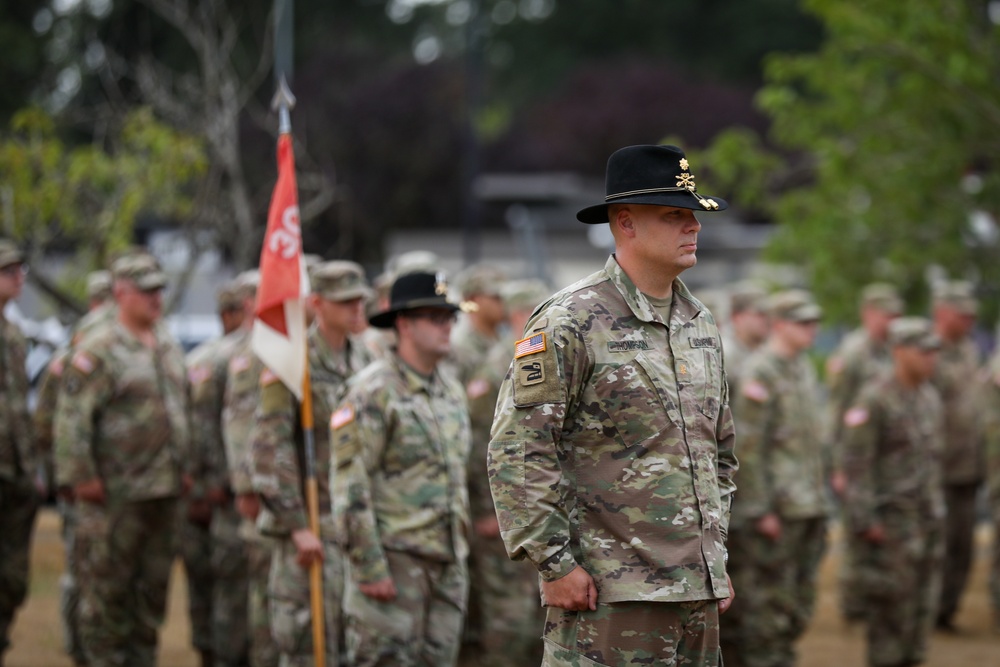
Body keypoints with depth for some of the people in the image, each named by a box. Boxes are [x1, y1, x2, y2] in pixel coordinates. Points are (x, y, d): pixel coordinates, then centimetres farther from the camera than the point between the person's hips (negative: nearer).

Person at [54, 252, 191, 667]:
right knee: (107, 588, -2)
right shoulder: (98, 352, -9)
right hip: (114, 493, -7)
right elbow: (72, 418, -14)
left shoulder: (170, 350, 15)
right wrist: (81, 476, -17)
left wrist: (185, 467, 18)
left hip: (163, 492, 7)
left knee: (153, 585, 10)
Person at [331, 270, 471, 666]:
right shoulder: (375, 391, -11)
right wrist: (369, 567, -18)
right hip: (394, 559, -8)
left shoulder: (451, 391, 15)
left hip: (448, 560, 8)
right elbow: (350, 486, -15)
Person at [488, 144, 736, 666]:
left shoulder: (701, 325, 15)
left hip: (698, 592, 8)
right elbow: (516, 452, -13)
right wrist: (555, 563, -15)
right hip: (607, 593, -7)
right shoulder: (570, 323, -9)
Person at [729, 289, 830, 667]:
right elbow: (747, 448, -17)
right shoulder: (759, 373, -13)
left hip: (809, 506, 9)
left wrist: (820, 494, 17)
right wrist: (760, 509, -19)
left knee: (799, 604, 13)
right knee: (769, 604, -3)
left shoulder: (803, 368, 15)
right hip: (776, 507, -9)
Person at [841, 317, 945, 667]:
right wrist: (865, 520, -19)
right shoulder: (874, 398, -14)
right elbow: (856, 462, -16)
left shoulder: (930, 397, 11)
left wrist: (938, 508, 17)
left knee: (923, 600, 9)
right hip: (890, 517, -8)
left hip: (927, 516, 8)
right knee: (891, 602, -4)